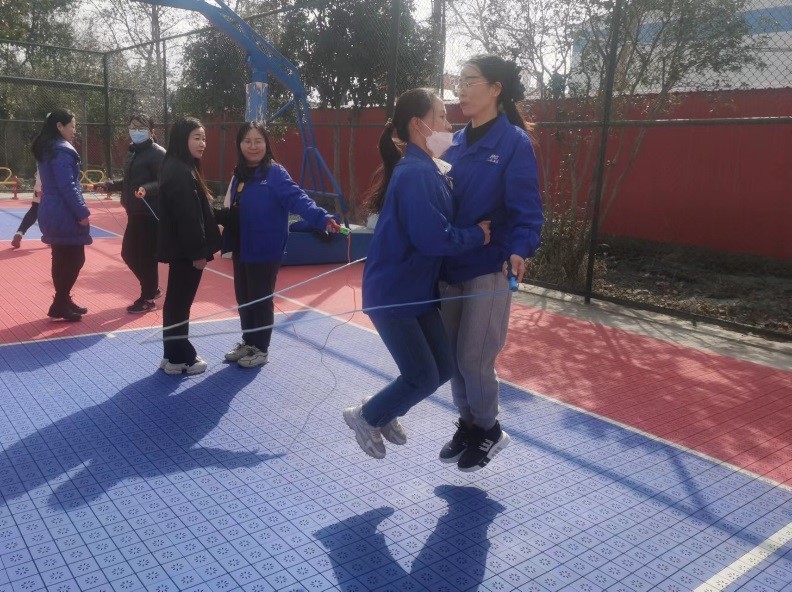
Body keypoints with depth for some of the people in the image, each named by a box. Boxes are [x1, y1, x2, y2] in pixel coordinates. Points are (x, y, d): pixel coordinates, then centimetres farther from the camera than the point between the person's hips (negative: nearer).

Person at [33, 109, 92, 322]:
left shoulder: (45, 149, 14)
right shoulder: (62, 151, -16)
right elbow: (67, 186, -21)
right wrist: (82, 212, -17)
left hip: (52, 212, 10)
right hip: (65, 214, -10)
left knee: (62, 259, 16)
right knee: (74, 259, -2)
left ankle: (63, 301, 24)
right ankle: (59, 305, 2)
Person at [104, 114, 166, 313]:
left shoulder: (158, 153, -11)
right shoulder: (133, 151, 15)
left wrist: (147, 189, -34)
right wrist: (108, 185, 13)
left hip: (151, 215, -9)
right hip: (135, 213, 9)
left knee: (146, 256, -1)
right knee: (128, 254, 15)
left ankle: (147, 299, 14)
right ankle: (152, 288, 32)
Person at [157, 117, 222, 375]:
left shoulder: (183, 168, 14)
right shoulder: (179, 172, -18)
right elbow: (186, 217, -22)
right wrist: (198, 252, -20)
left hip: (182, 248, 10)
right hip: (185, 250, -10)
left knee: (177, 301, 15)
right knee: (180, 302, -1)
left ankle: (175, 354, 26)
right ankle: (179, 359, 10)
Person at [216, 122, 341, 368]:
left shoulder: (275, 173, -13)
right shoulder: (240, 174, 8)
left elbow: (297, 199, -28)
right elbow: (232, 213, 14)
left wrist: (323, 218, -41)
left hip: (264, 251, -7)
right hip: (241, 249, 7)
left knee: (261, 299, 5)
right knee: (243, 298, 17)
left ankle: (261, 349, 22)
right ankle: (248, 343, 35)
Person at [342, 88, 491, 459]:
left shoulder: (428, 171, 9)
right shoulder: (416, 173, -22)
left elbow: (437, 227, 11)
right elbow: (433, 238, -28)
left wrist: (474, 231, -4)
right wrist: (478, 235, -14)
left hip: (419, 289, 9)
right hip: (392, 292, -9)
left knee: (442, 368, 12)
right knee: (423, 378, -2)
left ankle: (385, 413, 34)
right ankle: (365, 416, 23)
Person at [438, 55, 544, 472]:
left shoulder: (514, 142, -9)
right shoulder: (456, 143, 10)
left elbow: (526, 207, -15)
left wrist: (519, 250, -30)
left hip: (488, 269, -6)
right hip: (449, 265, 6)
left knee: (474, 358, 0)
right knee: (451, 355, 11)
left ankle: (488, 430, 25)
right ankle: (468, 424, 32)